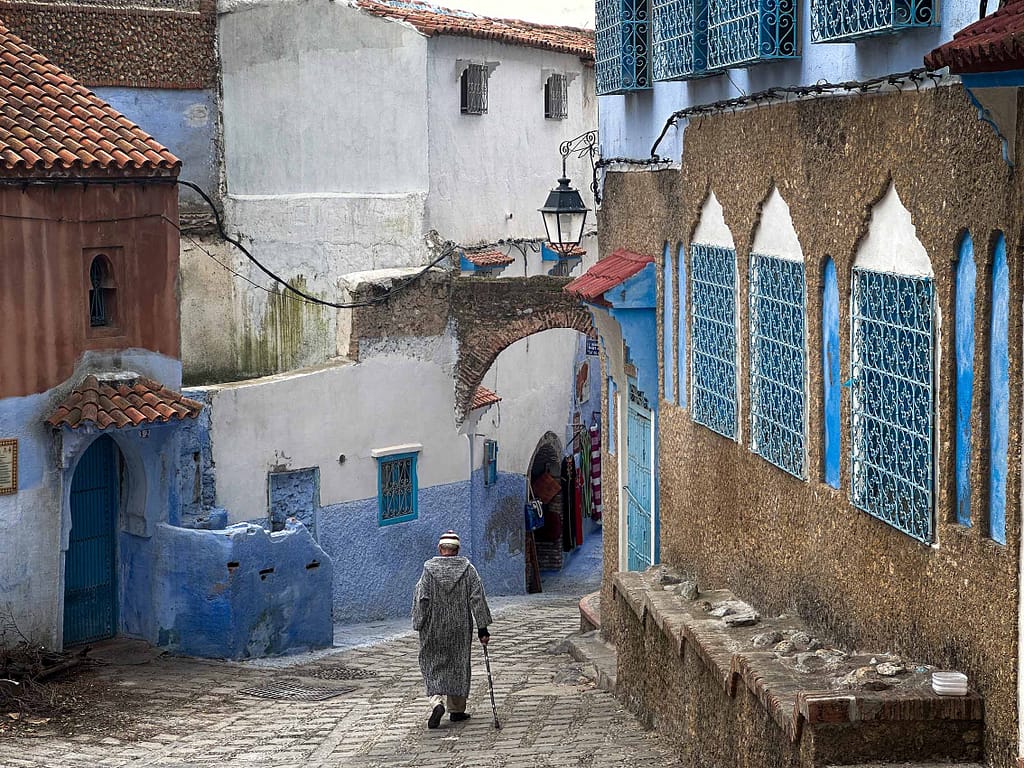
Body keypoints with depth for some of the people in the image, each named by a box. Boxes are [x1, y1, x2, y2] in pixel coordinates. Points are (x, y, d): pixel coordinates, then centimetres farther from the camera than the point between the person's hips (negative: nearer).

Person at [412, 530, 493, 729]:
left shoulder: (429, 568, -8)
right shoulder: (467, 568, -4)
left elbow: (421, 599, -9)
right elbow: (477, 599, -6)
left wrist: (419, 625, 0)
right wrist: (482, 628, -3)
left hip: (433, 627, -1)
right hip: (460, 628, 2)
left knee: (433, 665, 7)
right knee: (458, 664, 14)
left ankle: (436, 702, -17)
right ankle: (457, 710, 19)